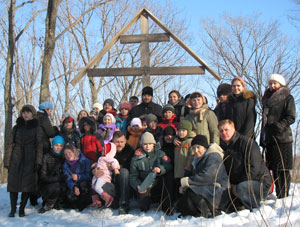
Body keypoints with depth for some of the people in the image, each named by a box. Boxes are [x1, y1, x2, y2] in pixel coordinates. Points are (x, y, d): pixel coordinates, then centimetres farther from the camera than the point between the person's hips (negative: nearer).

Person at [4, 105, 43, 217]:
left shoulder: (37, 128, 7)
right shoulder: (16, 127, 13)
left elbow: (39, 146, 2)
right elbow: (10, 144, 10)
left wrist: (38, 162, -8)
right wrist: (7, 161, 1)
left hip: (30, 159, -2)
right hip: (16, 158, 2)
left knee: (27, 184, -5)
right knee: (13, 183, -2)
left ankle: (22, 209, 6)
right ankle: (13, 209, 7)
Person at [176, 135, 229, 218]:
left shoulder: (213, 157, -15)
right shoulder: (198, 158, 17)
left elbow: (207, 177, -27)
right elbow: (190, 173, 16)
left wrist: (187, 182, -21)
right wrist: (183, 185, -6)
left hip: (217, 192, -11)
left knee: (191, 193, -33)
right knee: (181, 206, 9)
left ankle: (210, 212, -16)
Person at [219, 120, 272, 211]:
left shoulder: (247, 142, -13)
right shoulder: (223, 147, 9)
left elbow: (254, 167, -21)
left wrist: (238, 187, -20)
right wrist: (232, 186, -6)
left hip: (259, 181, -8)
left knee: (242, 188, -36)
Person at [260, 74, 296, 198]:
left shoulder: (287, 98, 2)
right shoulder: (267, 99, 21)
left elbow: (291, 117, -8)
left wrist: (279, 125, -22)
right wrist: (262, 139, 16)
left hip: (282, 139, -6)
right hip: (269, 139, 6)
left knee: (282, 169, -7)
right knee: (274, 169, 6)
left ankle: (283, 196, -5)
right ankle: (278, 196, 11)